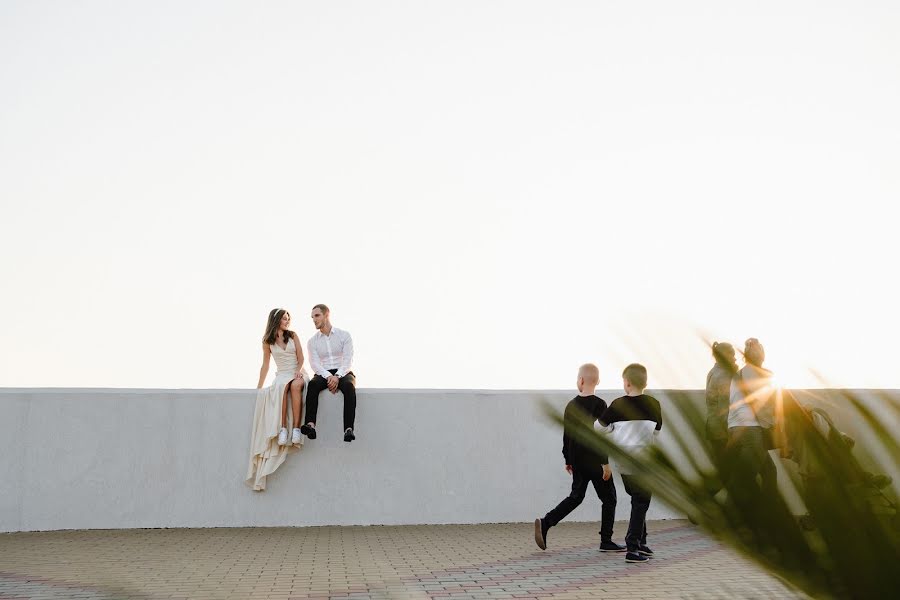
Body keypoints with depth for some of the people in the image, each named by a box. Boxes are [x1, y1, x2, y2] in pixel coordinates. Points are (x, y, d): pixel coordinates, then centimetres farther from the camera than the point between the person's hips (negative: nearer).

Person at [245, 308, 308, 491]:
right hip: (282, 375, 0)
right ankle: (282, 429, -45)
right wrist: (259, 386, 9)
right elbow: (265, 365, 14)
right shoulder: (268, 341, 11)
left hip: (298, 373, 0)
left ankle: (296, 428, -47)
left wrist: (299, 372, -14)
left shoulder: (293, 335, 11)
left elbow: (301, 358, 5)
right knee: (281, 387, -39)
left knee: (295, 386, -38)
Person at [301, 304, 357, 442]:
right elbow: (315, 363, -2)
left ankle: (349, 429, -49)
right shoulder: (313, 341, 11)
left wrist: (337, 377, -23)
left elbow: (348, 360, -5)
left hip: (343, 373, -1)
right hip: (323, 374, 2)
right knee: (313, 384, -34)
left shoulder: (344, 335, 5)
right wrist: (329, 377, -21)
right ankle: (310, 425, -49)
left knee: (349, 386, -37)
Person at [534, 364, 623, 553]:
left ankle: (545, 523, 2)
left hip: (577, 461, 6)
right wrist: (605, 463, -14)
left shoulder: (571, 405, 6)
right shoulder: (599, 405, -13)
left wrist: (568, 460, 21)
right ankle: (606, 541, 9)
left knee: (576, 497, 17)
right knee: (608, 499, 8)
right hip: (595, 462, -6)